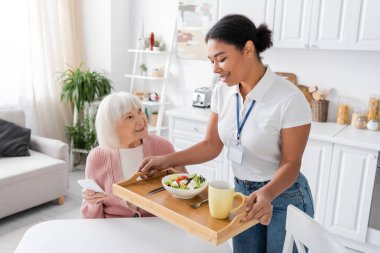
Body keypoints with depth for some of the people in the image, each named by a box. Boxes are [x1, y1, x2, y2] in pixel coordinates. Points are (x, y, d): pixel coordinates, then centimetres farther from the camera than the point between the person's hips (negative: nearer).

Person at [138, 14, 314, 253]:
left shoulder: (290, 99, -24)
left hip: (283, 198, -4)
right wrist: (167, 160, -10)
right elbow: (212, 145, -1)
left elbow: (291, 163, -17)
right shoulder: (223, 90, -6)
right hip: (243, 193, 5)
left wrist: (267, 194, -34)